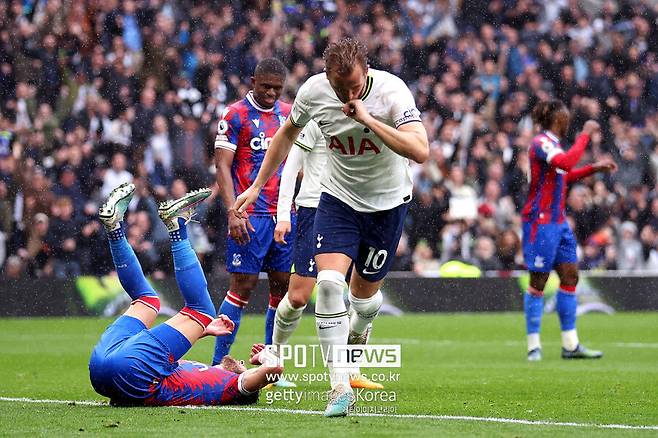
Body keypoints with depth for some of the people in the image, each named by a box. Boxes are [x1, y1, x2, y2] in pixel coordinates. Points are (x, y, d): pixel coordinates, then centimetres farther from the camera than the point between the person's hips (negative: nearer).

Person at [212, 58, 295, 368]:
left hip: (284, 214, 5)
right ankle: (218, 364, -2)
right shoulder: (235, 115, -3)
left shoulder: (290, 115, 13)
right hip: (251, 216, -5)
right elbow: (223, 167, -7)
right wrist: (233, 212, -17)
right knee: (243, 285, -7)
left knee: (281, 285, 4)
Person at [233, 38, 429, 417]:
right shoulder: (314, 90, -16)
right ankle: (340, 387, -17)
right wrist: (256, 187, 7)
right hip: (339, 198, 1)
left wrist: (367, 118, -41)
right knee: (329, 282, -20)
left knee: (365, 293, 10)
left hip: (388, 201, -1)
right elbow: (288, 134, 6)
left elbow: (420, 151, -38)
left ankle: (357, 332, 49)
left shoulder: (391, 91, -26)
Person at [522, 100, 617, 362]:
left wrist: (595, 168, 26)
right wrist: (585, 135, -25)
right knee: (538, 281, -5)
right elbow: (566, 163, -33)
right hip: (540, 221, -10)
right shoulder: (541, 143, -14)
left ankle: (570, 345, 8)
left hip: (558, 222, 10)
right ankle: (534, 347, 0)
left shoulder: (551, 144, 15)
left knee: (570, 276, 6)